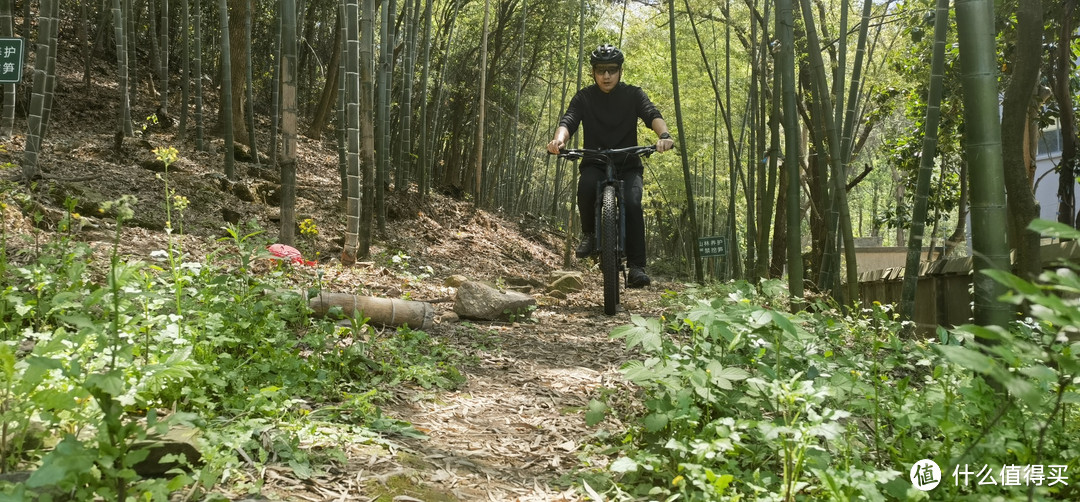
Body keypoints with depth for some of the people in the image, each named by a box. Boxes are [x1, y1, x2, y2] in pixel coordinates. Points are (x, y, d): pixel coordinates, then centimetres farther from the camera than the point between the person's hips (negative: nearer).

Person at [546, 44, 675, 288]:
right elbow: (568, 121, -15)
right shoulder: (584, 97, 1)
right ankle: (589, 233, -10)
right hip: (594, 164, 0)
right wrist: (559, 139, -39)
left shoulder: (633, 94, 0)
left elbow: (652, 115, -17)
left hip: (628, 165, 0)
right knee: (586, 185, -35)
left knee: (632, 204, -28)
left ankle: (636, 266, -22)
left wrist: (664, 135, -40)